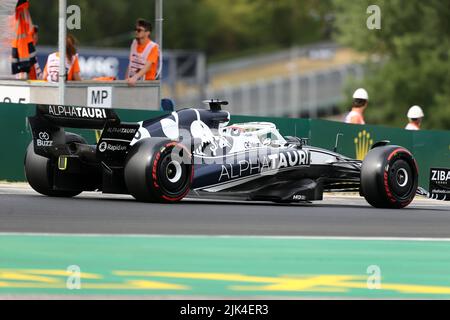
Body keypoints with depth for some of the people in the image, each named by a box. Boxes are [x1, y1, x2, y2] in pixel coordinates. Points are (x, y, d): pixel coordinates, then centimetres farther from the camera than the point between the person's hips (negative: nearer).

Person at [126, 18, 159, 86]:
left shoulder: (153, 47, -10)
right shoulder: (134, 43, 10)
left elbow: (147, 66, -21)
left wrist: (135, 77, -34)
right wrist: (126, 79, 7)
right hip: (132, 82, 5)